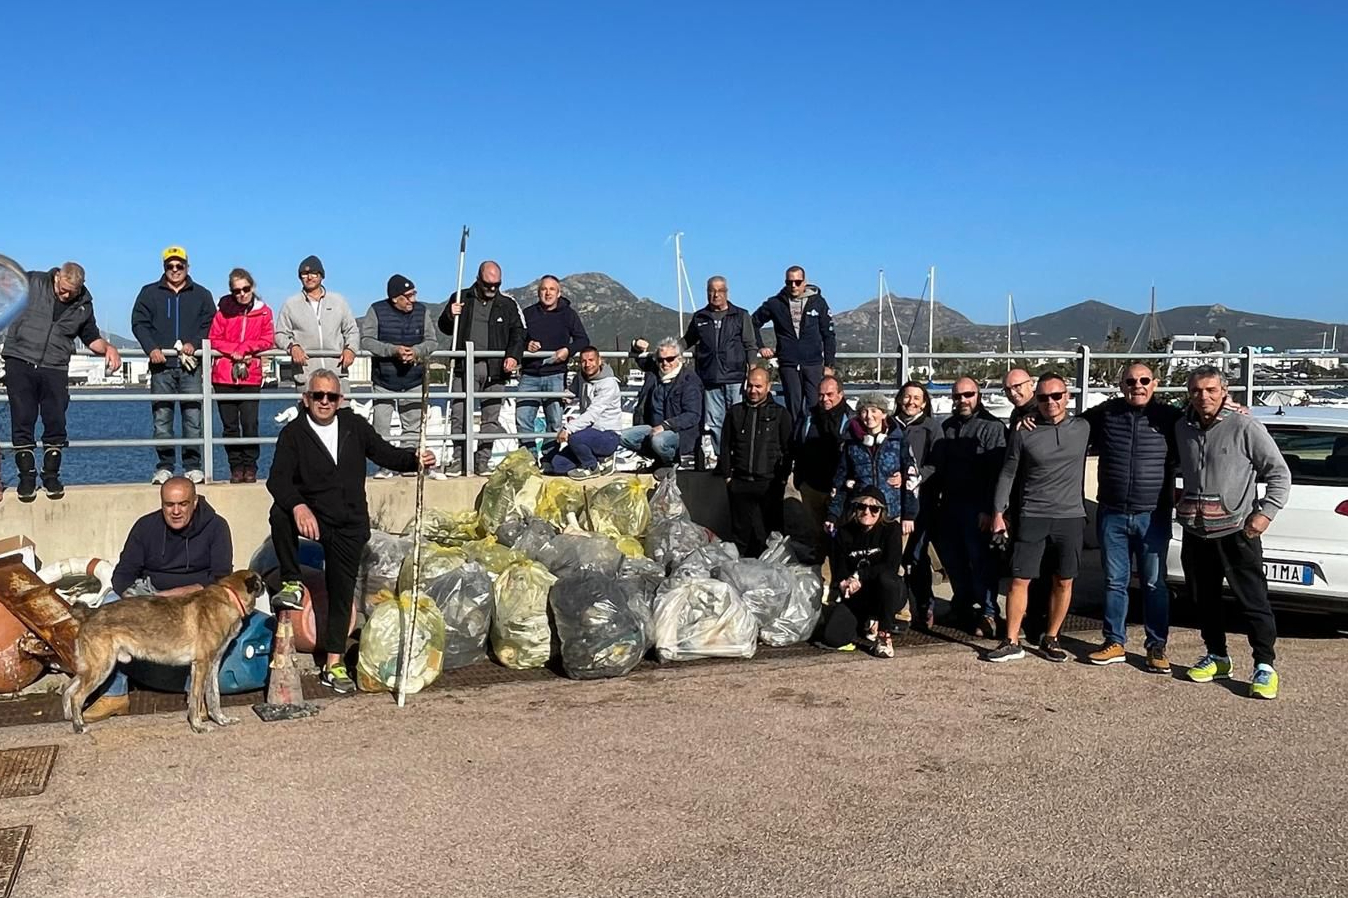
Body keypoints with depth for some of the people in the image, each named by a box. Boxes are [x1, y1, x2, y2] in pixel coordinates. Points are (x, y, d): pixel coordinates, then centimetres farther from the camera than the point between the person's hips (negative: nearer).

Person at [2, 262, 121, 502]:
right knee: (22, 421, -2)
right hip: (20, 362, -2)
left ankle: (51, 475, 13)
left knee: (56, 423, -2)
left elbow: (92, 338, 18)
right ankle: (26, 475, 8)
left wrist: (108, 348, -1)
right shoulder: (31, 283, 0)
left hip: (55, 368, 2)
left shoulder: (84, 306, 8)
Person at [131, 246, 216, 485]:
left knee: (193, 418, -3)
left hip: (191, 366, 0)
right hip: (161, 366, 0)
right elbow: (139, 323, 5)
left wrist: (195, 343, -11)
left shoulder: (201, 295, 12)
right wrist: (151, 348, -10)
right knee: (161, 419, 0)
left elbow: (210, 325, 6)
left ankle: (193, 466, 4)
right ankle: (164, 467, 7)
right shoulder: (149, 293, 12)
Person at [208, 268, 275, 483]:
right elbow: (214, 340, 3)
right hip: (224, 376, 1)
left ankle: (250, 467, 5)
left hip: (251, 376, 0)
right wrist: (233, 350, -12)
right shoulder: (224, 311, 3)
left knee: (250, 424, -5)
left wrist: (244, 348, -10)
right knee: (229, 425, 3)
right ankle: (236, 468, 11)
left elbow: (268, 340, 1)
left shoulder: (263, 312, 5)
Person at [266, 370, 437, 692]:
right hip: (312, 517, -2)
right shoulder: (293, 433, -7)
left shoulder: (354, 425, 4)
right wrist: (298, 506, -39)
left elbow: (384, 453, 4)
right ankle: (292, 583, -17)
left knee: (342, 592, 5)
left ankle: (333, 665, 15)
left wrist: (415, 459, -17)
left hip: (350, 524, 2)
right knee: (280, 512, -35)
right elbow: (277, 478, -19)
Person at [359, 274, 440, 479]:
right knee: (381, 427, -1)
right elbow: (366, 341, -11)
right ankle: (385, 465, 9)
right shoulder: (377, 311, -6)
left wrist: (416, 351, -19)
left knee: (414, 427, 6)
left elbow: (431, 341, 2)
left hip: (414, 380, 2)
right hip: (383, 380, -2)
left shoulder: (422, 311, 1)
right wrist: (393, 350, -23)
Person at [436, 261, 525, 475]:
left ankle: (482, 460, 11)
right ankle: (459, 458, 5)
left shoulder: (508, 303, 7)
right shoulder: (461, 299, 9)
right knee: (459, 415, -5)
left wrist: (513, 355, -9)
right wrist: (450, 316, -6)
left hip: (495, 369, 0)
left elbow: (518, 333, 7)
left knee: (491, 418, 3)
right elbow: (445, 328, 16)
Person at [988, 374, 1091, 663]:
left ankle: (1050, 639, 20)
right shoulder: (1023, 432, -1)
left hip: (1071, 518, 2)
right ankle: (1012, 642, 6)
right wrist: (998, 512, -1)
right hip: (1032, 517, -1)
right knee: (1019, 580, -2)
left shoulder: (1082, 429, 3)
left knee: (1063, 582, 7)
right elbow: (1007, 474, 4)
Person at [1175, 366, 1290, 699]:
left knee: (1253, 600, -3)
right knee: (1205, 599, 13)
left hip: (1236, 531, -5)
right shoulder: (1182, 428, 7)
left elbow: (1280, 474, -4)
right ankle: (1216, 657, 27)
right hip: (1195, 533, 6)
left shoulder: (1245, 427, -9)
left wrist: (1265, 512, -13)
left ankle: (1264, 666, 5)